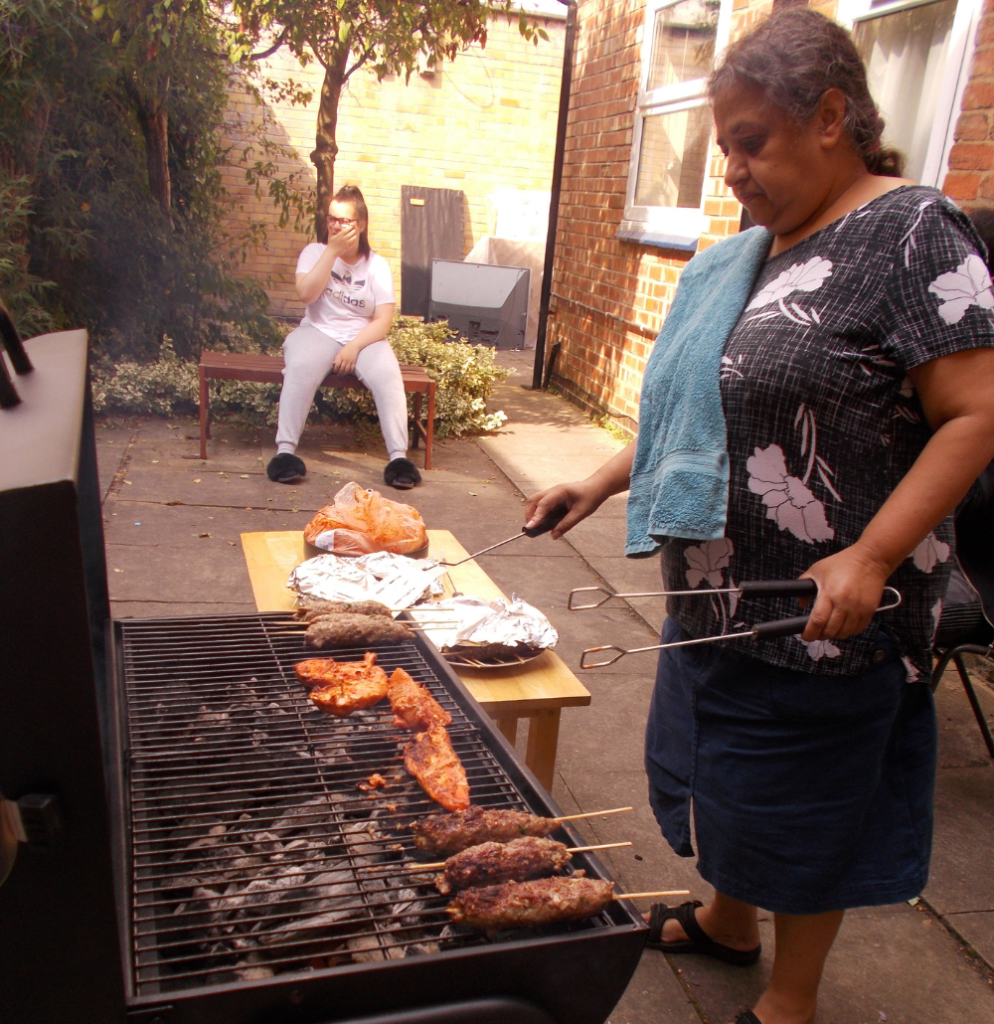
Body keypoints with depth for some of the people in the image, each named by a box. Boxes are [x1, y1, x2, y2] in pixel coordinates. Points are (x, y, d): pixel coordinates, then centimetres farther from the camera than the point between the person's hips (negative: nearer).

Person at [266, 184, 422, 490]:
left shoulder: (376, 264, 4)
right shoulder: (315, 252, 5)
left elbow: (383, 320, -3)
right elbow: (306, 294, -14)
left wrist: (354, 348, -19)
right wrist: (332, 250, -15)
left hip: (364, 337, 1)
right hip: (318, 332, 0)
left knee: (388, 375, -30)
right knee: (300, 367, -33)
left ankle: (398, 456, -30)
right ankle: (285, 450, -33)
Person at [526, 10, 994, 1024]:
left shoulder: (913, 230, -13)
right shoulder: (752, 253, 10)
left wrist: (871, 556, -26)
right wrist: (602, 482, 9)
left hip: (821, 614, -7)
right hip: (719, 595, 8)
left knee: (806, 807, 10)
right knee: (720, 768, 22)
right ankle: (728, 920, 48)